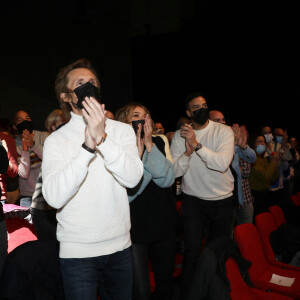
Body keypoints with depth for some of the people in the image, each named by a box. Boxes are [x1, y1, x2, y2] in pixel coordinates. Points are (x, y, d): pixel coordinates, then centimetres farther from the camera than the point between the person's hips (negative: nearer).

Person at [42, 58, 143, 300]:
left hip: (120, 245, 3)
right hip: (77, 251, -2)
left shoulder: (122, 130, -1)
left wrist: (102, 139, -27)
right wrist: (88, 147, -29)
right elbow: (54, 197, -21)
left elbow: (133, 178, -16)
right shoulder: (56, 140, -6)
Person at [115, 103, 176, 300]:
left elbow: (167, 179, -13)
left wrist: (149, 145, -19)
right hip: (135, 229, -4)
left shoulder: (159, 142, 1)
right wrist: (138, 153, -26)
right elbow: (127, 194, -20)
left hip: (164, 225, 4)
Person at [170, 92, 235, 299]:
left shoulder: (223, 131, -8)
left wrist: (197, 144, -30)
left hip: (222, 199, 0)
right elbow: (175, 172, -8)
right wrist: (187, 153, -25)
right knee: (192, 253, -1)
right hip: (193, 200, 0)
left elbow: (223, 163, -24)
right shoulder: (180, 135, -2)